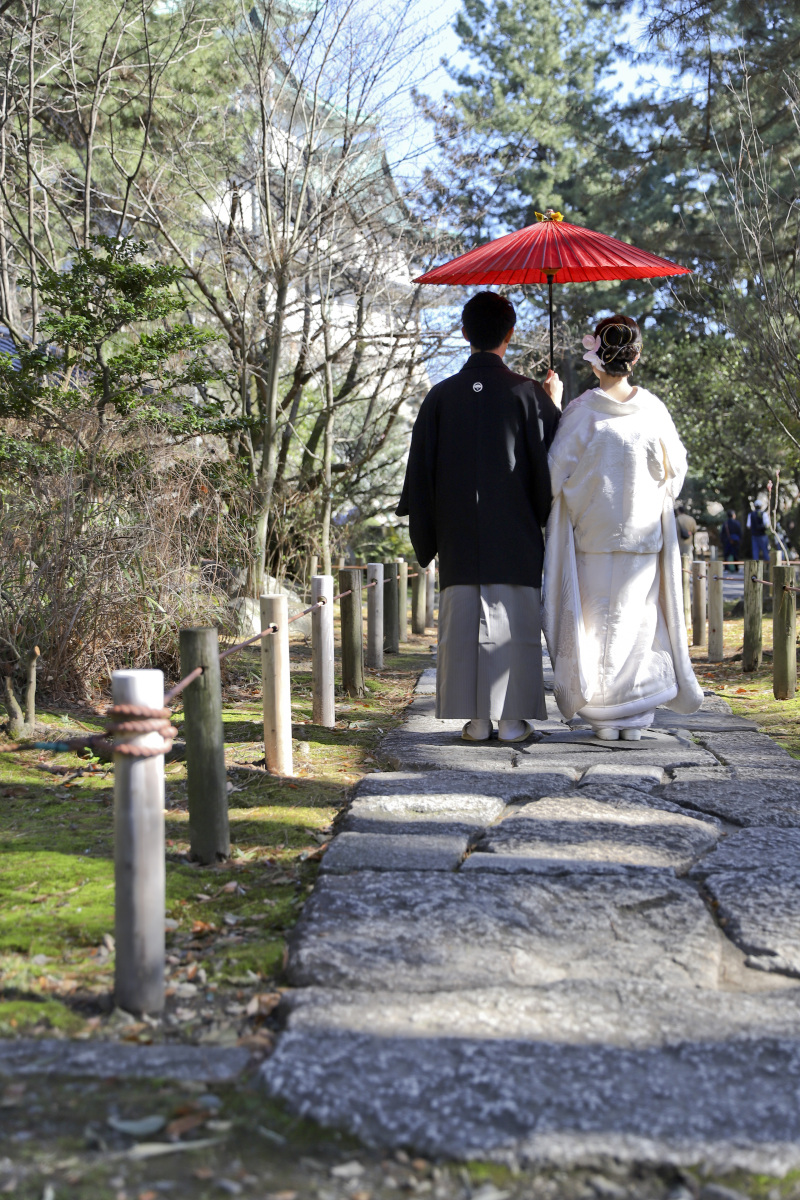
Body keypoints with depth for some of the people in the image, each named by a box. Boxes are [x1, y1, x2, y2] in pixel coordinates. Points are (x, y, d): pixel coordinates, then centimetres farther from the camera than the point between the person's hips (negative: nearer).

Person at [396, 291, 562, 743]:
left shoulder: (441, 396, 1)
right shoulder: (527, 393, -6)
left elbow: (421, 471, 4)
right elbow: (547, 462, 0)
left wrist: (428, 536, 13)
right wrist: (554, 404, 14)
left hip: (459, 533, 2)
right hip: (515, 532, -2)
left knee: (463, 618, 5)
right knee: (513, 618, 3)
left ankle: (476, 718, 7)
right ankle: (512, 718, 4)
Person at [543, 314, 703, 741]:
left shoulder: (582, 410, -10)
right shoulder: (653, 409, -2)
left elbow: (557, 470, -9)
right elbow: (675, 468, 5)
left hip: (592, 532, -2)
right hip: (643, 532, 2)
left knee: (596, 621, 6)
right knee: (637, 618, 10)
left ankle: (603, 717, 8)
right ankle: (635, 715, 11)